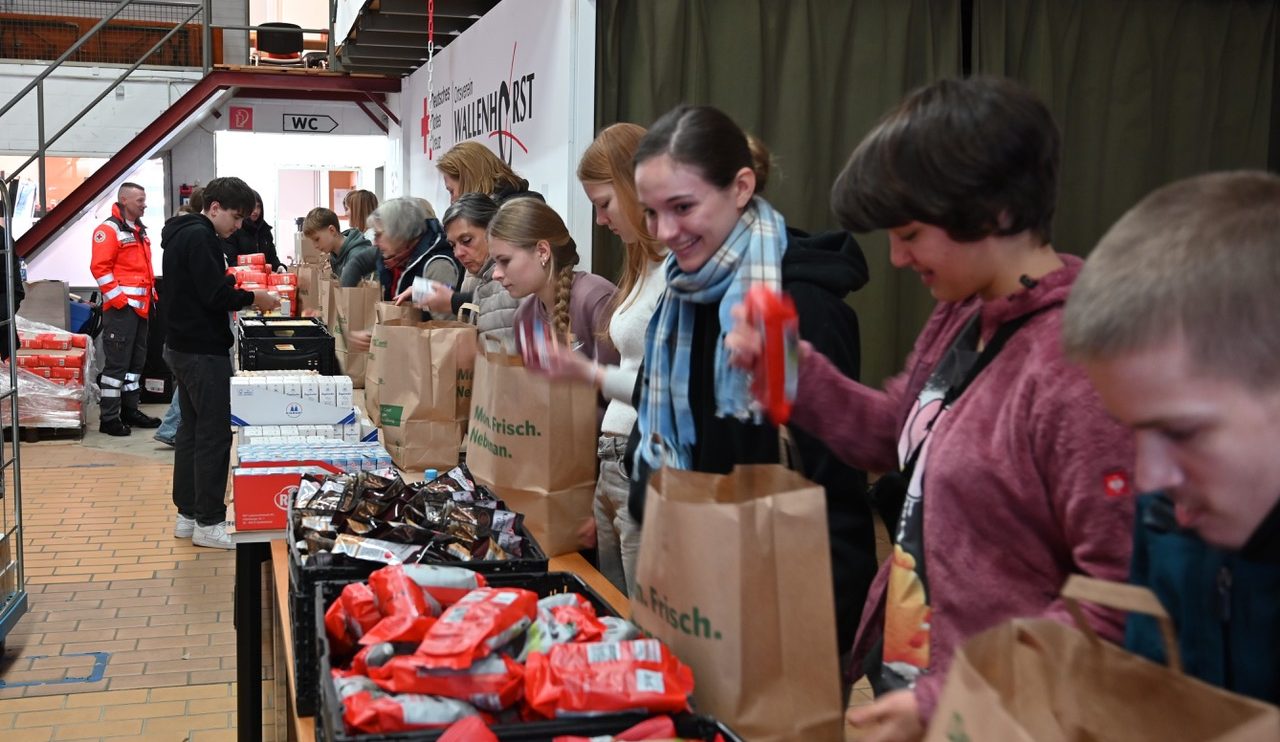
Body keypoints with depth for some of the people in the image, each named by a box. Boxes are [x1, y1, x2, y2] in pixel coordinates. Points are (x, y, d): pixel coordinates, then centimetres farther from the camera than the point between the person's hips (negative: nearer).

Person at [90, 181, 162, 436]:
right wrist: (116, 298, -19)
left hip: (140, 307, 9)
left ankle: (129, 410, 23)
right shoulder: (109, 229, -10)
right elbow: (99, 267, -17)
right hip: (121, 307, -9)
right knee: (117, 362, -7)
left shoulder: (140, 231, 19)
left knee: (136, 360, 14)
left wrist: (152, 294, 18)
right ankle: (109, 418, -3)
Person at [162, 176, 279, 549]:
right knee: (215, 433, -5)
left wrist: (240, 294, 7)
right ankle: (208, 522, -1)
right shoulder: (200, 238, -17)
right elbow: (216, 295, -23)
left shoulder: (183, 234, 15)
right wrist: (254, 298, -10)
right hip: (204, 350, -11)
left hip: (182, 346, 11)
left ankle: (188, 514, 22)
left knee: (192, 428, 15)